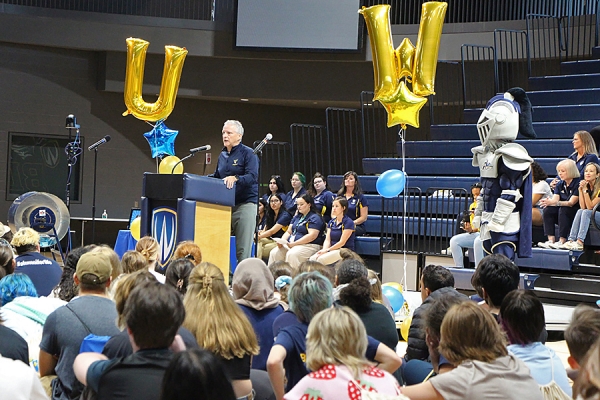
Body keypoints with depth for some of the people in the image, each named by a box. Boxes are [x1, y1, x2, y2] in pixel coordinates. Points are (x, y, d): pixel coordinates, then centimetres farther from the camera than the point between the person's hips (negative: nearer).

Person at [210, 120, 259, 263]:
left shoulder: (248, 153, -4)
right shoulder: (222, 155, 18)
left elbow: (253, 177, -17)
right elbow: (216, 176, 25)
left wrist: (235, 178, -32)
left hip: (245, 204, -7)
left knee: (243, 248, -7)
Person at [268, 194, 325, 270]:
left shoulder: (314, 218, -4)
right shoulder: (297, 217, 22)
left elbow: (312, 235, -16)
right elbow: (288, 232, 22)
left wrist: (294, 243, -20)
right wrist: (282, 241, -1)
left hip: (309, 245, -8)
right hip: (290, 244, 8)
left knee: (291, 254, -35)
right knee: (274, 253, -15)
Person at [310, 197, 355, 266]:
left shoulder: (348, 223, -8)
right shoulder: (331, 222, 14)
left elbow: (342, 242, -13)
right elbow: (327, 240, 6)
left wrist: (327, 250, -16)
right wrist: (324, 250, -15)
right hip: (333, 250, 6)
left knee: (321, 259, -30)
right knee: (312, 259, -21)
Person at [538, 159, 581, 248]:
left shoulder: (577, 183, -12)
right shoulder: (560, 184, 9)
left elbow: (571, 203, -21)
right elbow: (555, 200, -4)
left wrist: (554, 202, -35)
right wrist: (547, 202, -29)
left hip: (575, 213, -6)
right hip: (562, 214, 6)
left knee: (563, 209, -34)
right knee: (548, 210, -20)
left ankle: (562, 241, -38)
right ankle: (551, 240, -32)